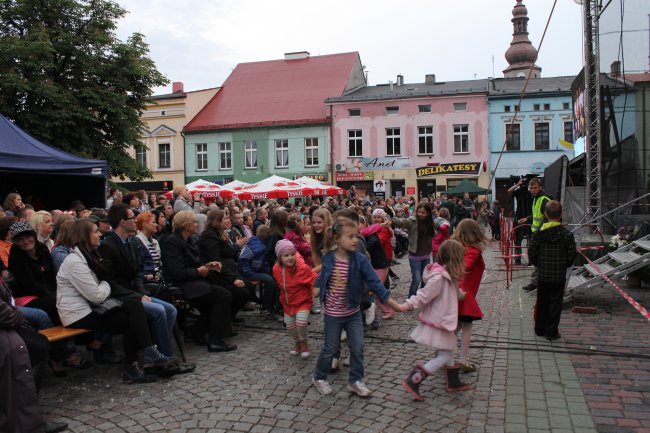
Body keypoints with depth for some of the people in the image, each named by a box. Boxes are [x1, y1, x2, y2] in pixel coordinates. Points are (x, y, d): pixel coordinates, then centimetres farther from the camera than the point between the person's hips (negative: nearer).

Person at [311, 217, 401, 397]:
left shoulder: (360, 259, -13)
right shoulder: (327, 258, -14)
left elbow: (374, 282, -15)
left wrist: (392, 303, -19)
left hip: (354, 312, 2)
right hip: (333, 314, -2)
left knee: (357, 348, 8)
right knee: (330, 348, 12)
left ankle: (355, 380, 28)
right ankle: (319, 377, 35)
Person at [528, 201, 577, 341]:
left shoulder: (539, 233, -7)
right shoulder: (567, 234, -9)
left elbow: (531, 252, -6)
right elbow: (572, 254, -7)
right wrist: (565, 265, 11)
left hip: (543, 274, 2)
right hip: (559, 276, -1)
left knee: (541, 302, 14)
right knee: (555, 303, 7)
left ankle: (540, 329, 23)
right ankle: (551, 331, 10)